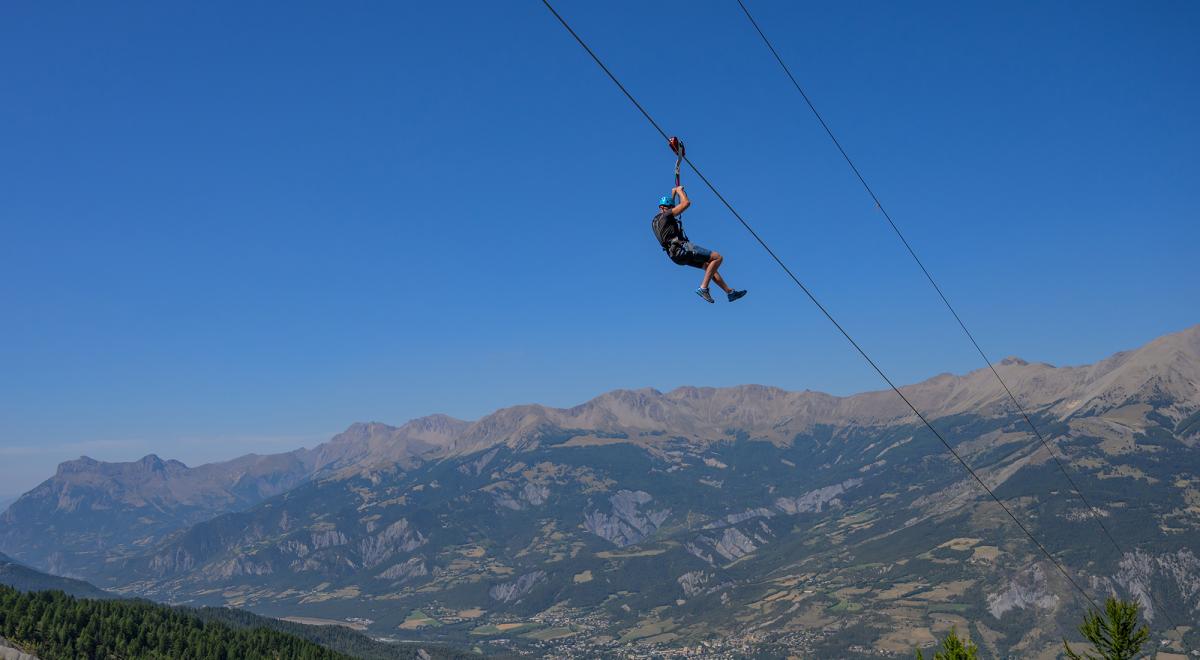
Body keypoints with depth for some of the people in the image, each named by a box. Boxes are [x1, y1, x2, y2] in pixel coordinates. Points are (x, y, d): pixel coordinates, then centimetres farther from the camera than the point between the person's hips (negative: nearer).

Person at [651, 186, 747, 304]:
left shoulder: (655, 221, 19)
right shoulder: (665, 216, -9)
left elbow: (669, 205, 41)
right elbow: (686, 203, -13)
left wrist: (673, 192, 41)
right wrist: (679, 190, 3)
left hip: (676, 254, 10)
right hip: (683, 248, -10)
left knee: (708, 266, 21)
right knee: (718, 257, -10)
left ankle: (729, 291, 23)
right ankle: (703, 288, -14)